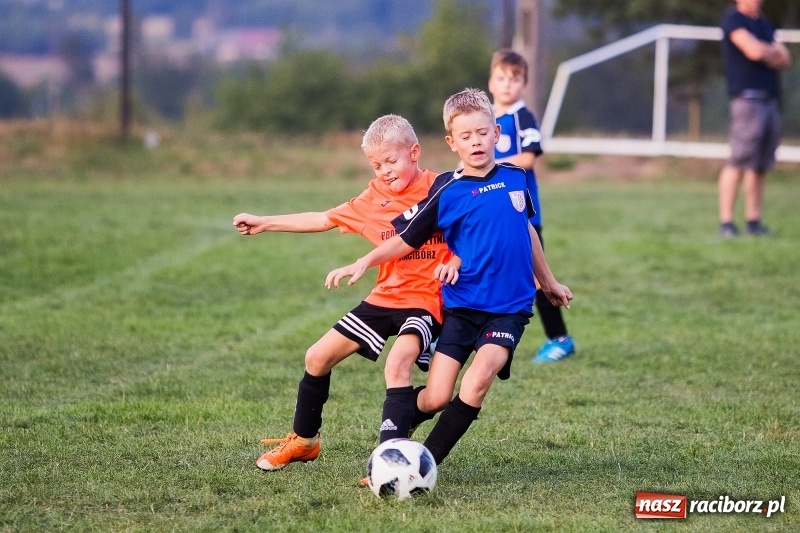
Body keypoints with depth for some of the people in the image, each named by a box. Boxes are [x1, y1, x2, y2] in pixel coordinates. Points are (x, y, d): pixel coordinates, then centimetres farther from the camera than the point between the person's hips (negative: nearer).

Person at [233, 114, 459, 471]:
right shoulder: (374, 199, 6)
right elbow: (324, 219, 16)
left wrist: (454, 262, -27)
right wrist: (265, 224, 17)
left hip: (426, 299, -7)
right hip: (385, 296, 7)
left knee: (398, 362, -32)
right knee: (319, 356, 7)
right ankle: (303, 440, 27)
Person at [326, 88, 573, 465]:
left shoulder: (514, 178, 4)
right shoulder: (446, 191, -6)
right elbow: (407, 239, 0)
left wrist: (548, 282, 31)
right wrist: (364, 263, -15)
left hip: (510, 309, 1)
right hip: (462, 306, -1)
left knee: (479, 377, -23)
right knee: (436, 397, -8)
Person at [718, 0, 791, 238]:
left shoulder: (764, 24, 21)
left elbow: (785, 59, 15)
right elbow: (754, 51, -15)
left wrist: (765, 52, -4)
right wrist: (773, 51, 5)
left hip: (770, 100, 7)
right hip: (747, 98, -7)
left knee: (761, 165, 4)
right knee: (739, 162, -12)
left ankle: (753, 221, 7)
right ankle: (726, 222, -12)